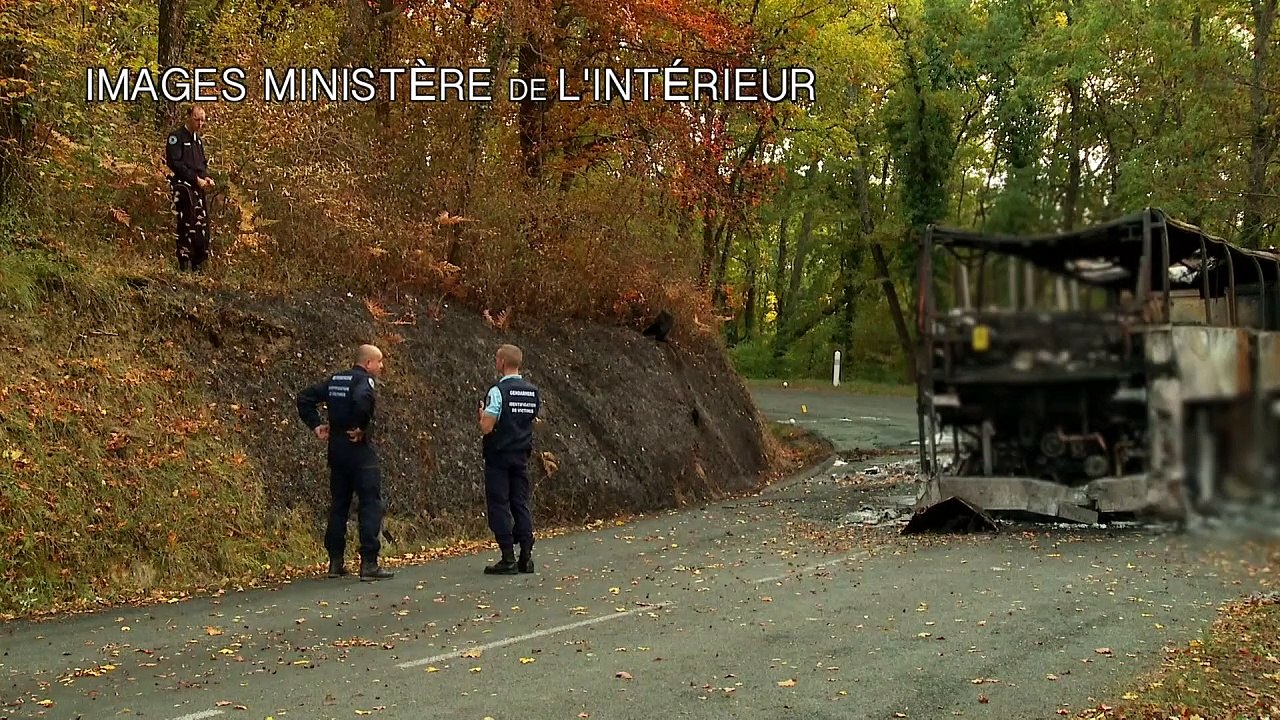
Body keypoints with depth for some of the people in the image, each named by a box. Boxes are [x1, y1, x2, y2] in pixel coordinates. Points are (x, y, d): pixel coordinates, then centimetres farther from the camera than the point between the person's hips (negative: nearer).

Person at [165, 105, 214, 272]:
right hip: (183, 186, -8)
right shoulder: (176, 137, -6)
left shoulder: (198, 139, 19)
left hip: (198, 188, 8)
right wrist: (196, 178, -16)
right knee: (187, 225, -12)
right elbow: (175, 163, -14)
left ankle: (198, 266, 11)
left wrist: (206, 177, 4)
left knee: (203, 224, 5)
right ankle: (184, 266, -10)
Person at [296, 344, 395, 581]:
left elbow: (305, 398, 13)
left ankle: (335, 562, 16)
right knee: (371, 504, -4)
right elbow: (362, 399, -32)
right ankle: (368, 563, -9)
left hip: (336, 449, 8)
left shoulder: (334, 380, 13)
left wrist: (315, 424, 12)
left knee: (338, 504, 14)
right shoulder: (365, 381, -10)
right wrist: (360, 428, -21)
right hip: (359, 449, -8)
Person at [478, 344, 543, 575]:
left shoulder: (498, 391, -15)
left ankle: (508, 559, -3)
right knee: (521, 504, 9)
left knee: (499, 505, -1)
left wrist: (482, 413, 2)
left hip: (498, 456, -6)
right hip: (522, 456, 6)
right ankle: (526, 557, 7)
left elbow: (486, 427, -17)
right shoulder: (533, 392, 6)